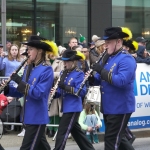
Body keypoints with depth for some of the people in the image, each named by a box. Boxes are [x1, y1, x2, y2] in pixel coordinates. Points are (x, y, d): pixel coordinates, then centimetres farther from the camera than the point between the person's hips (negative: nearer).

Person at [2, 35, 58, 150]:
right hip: (28, 117, 8)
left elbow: (38, 93, -22)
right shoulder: (28, 68, 11)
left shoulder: (47, 70, -13)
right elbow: (22, 92, 15)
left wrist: (20, 81, -24)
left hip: (37, 118, -8)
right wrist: (7, 89, -3)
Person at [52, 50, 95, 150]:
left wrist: (65, 87, -27)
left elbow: (81, 92, -20)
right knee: (76, 133, 18)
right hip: (67, 108, 9)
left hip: (73, 108, -9)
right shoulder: (63, 73, 11)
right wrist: (55, 93, -6)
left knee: (62, 133, -9)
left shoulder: (79, 74, -12)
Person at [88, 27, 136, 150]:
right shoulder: (107, 57, 11)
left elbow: (122, 81, -28)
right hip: (108, 107, 9)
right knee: (117, 137, 18)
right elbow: (102, 79, 18)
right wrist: (92, 78, -5)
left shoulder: (126, 59, -16)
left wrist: (102, 71, -26)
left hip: (120, 107, -9)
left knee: (111, 140, -4)